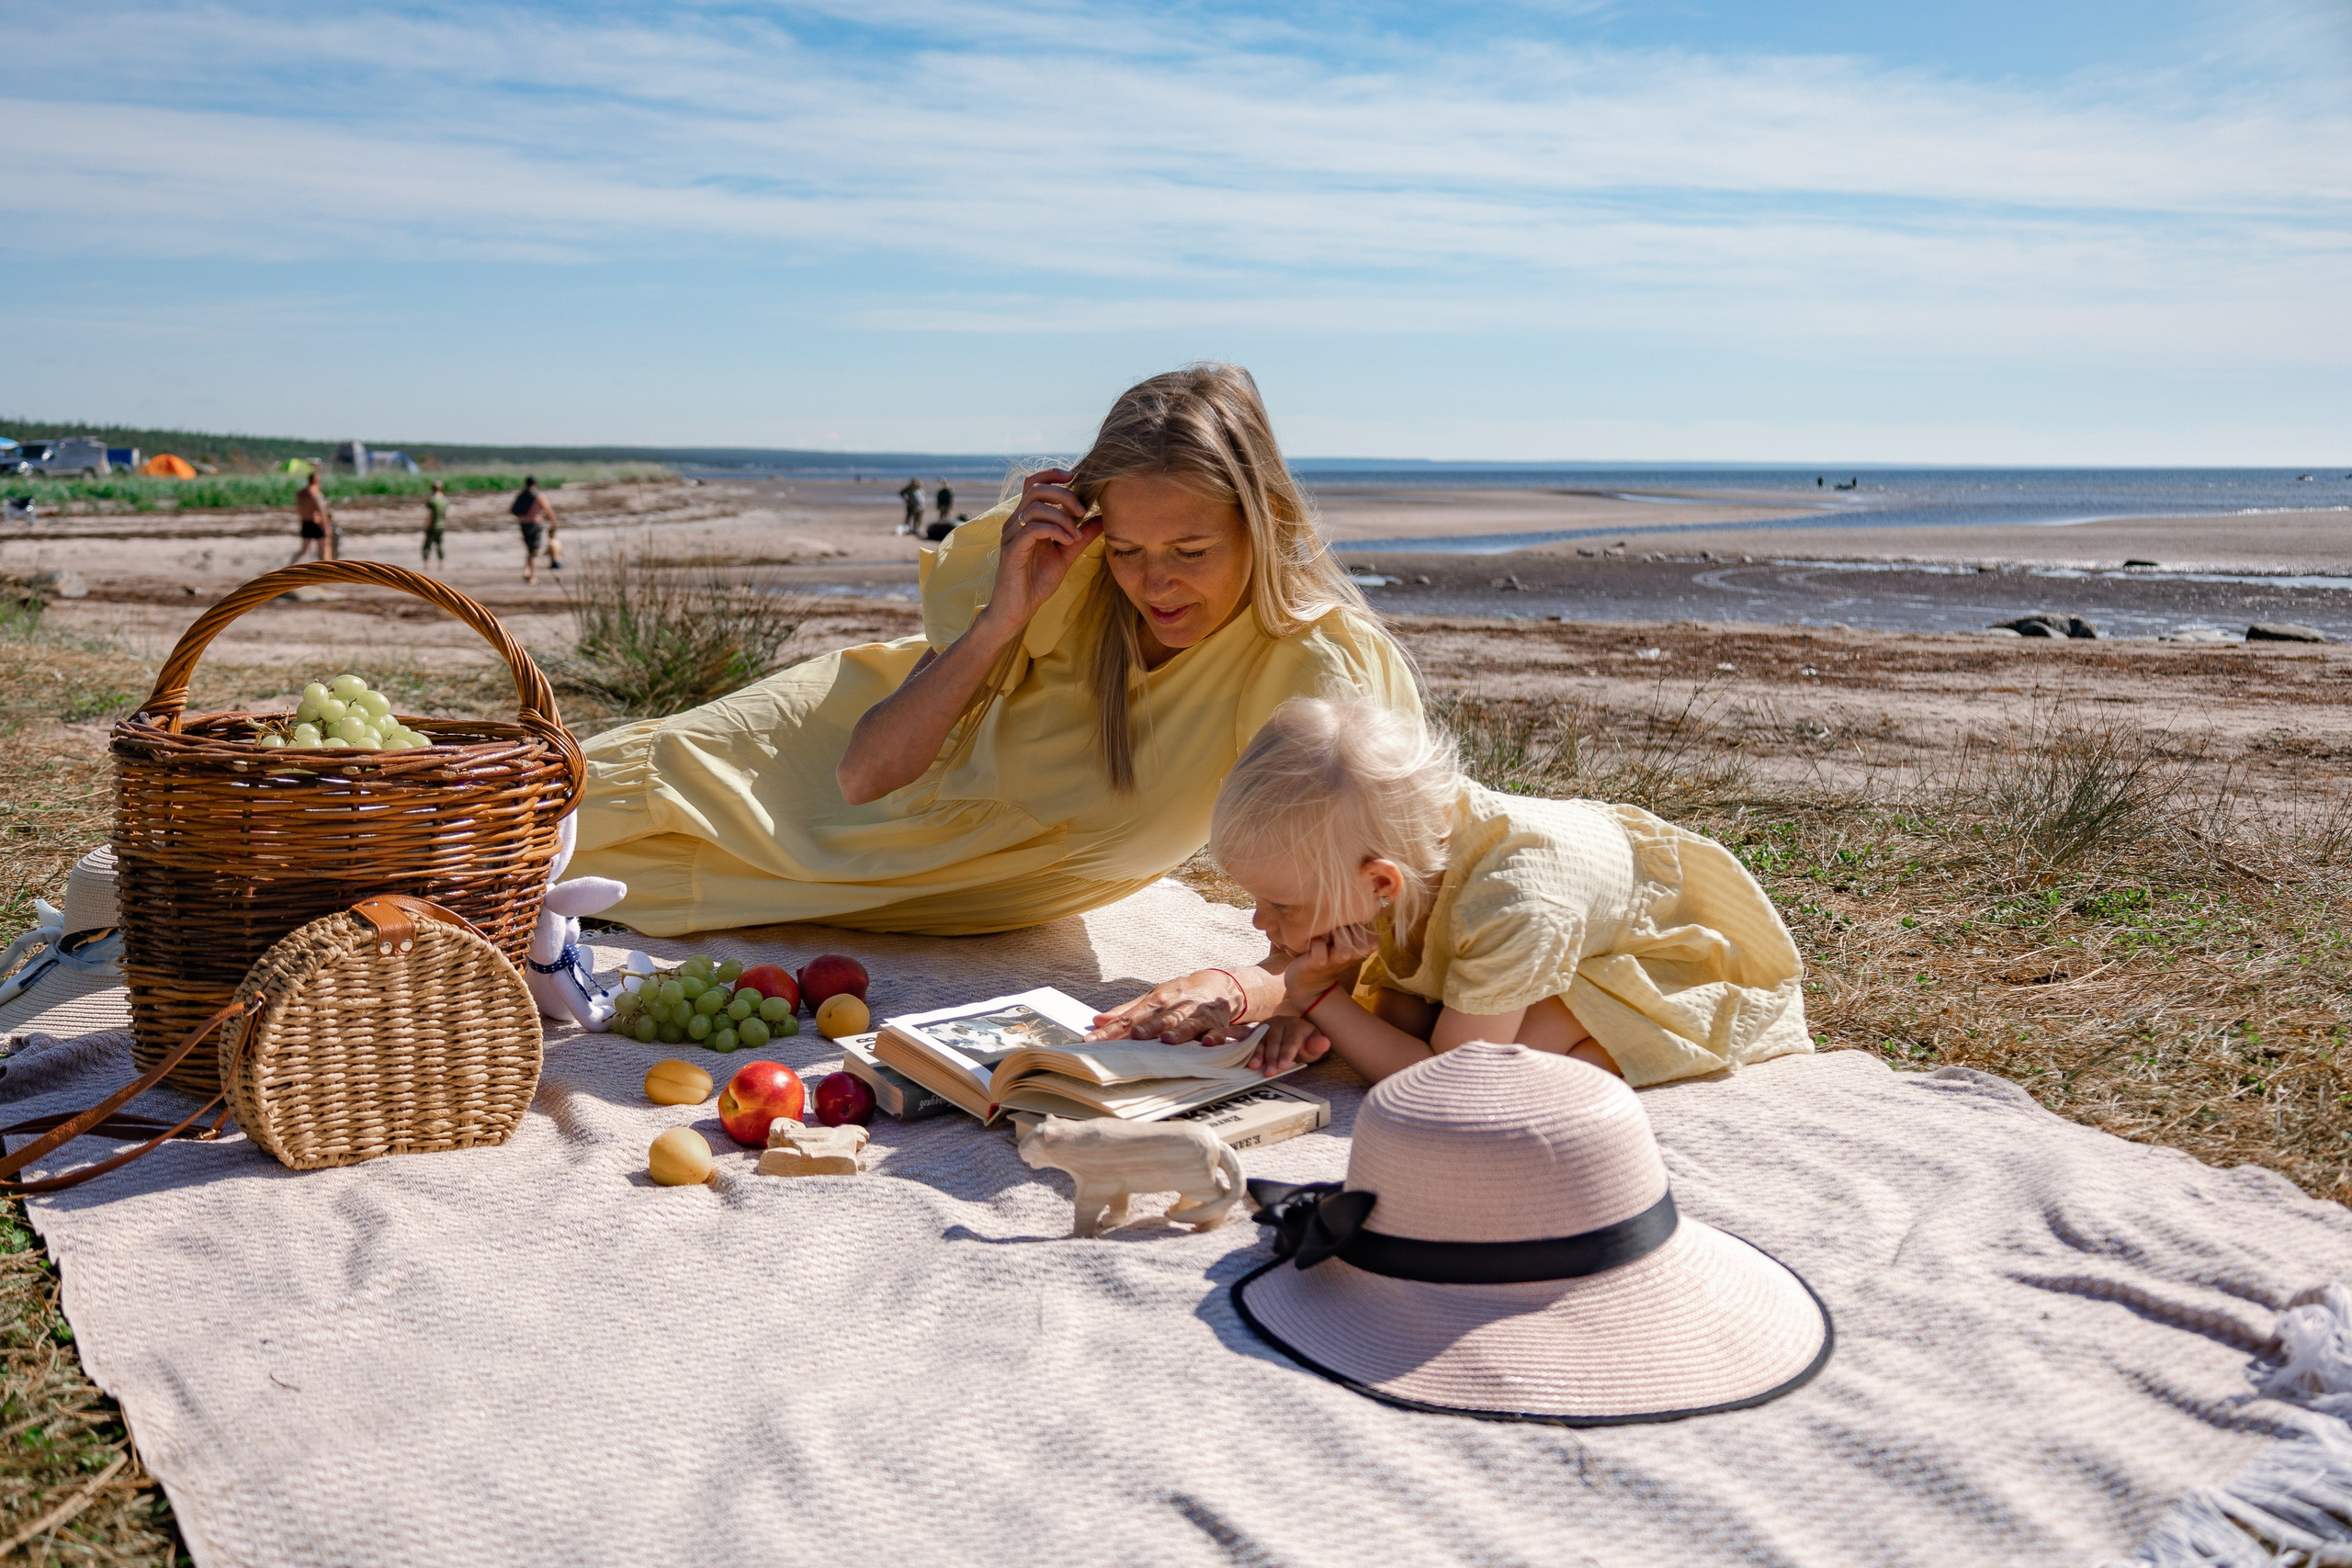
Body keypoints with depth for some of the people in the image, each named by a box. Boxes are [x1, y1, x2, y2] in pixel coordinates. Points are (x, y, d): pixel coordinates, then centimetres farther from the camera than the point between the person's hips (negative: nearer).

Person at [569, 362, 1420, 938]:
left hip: (988, 896, 0)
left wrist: (1240, 984, -61)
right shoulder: (1062, 560, -30)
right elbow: (866, 776, -26)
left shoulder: (1317, 671, -36)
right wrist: (1001, 619, -39)